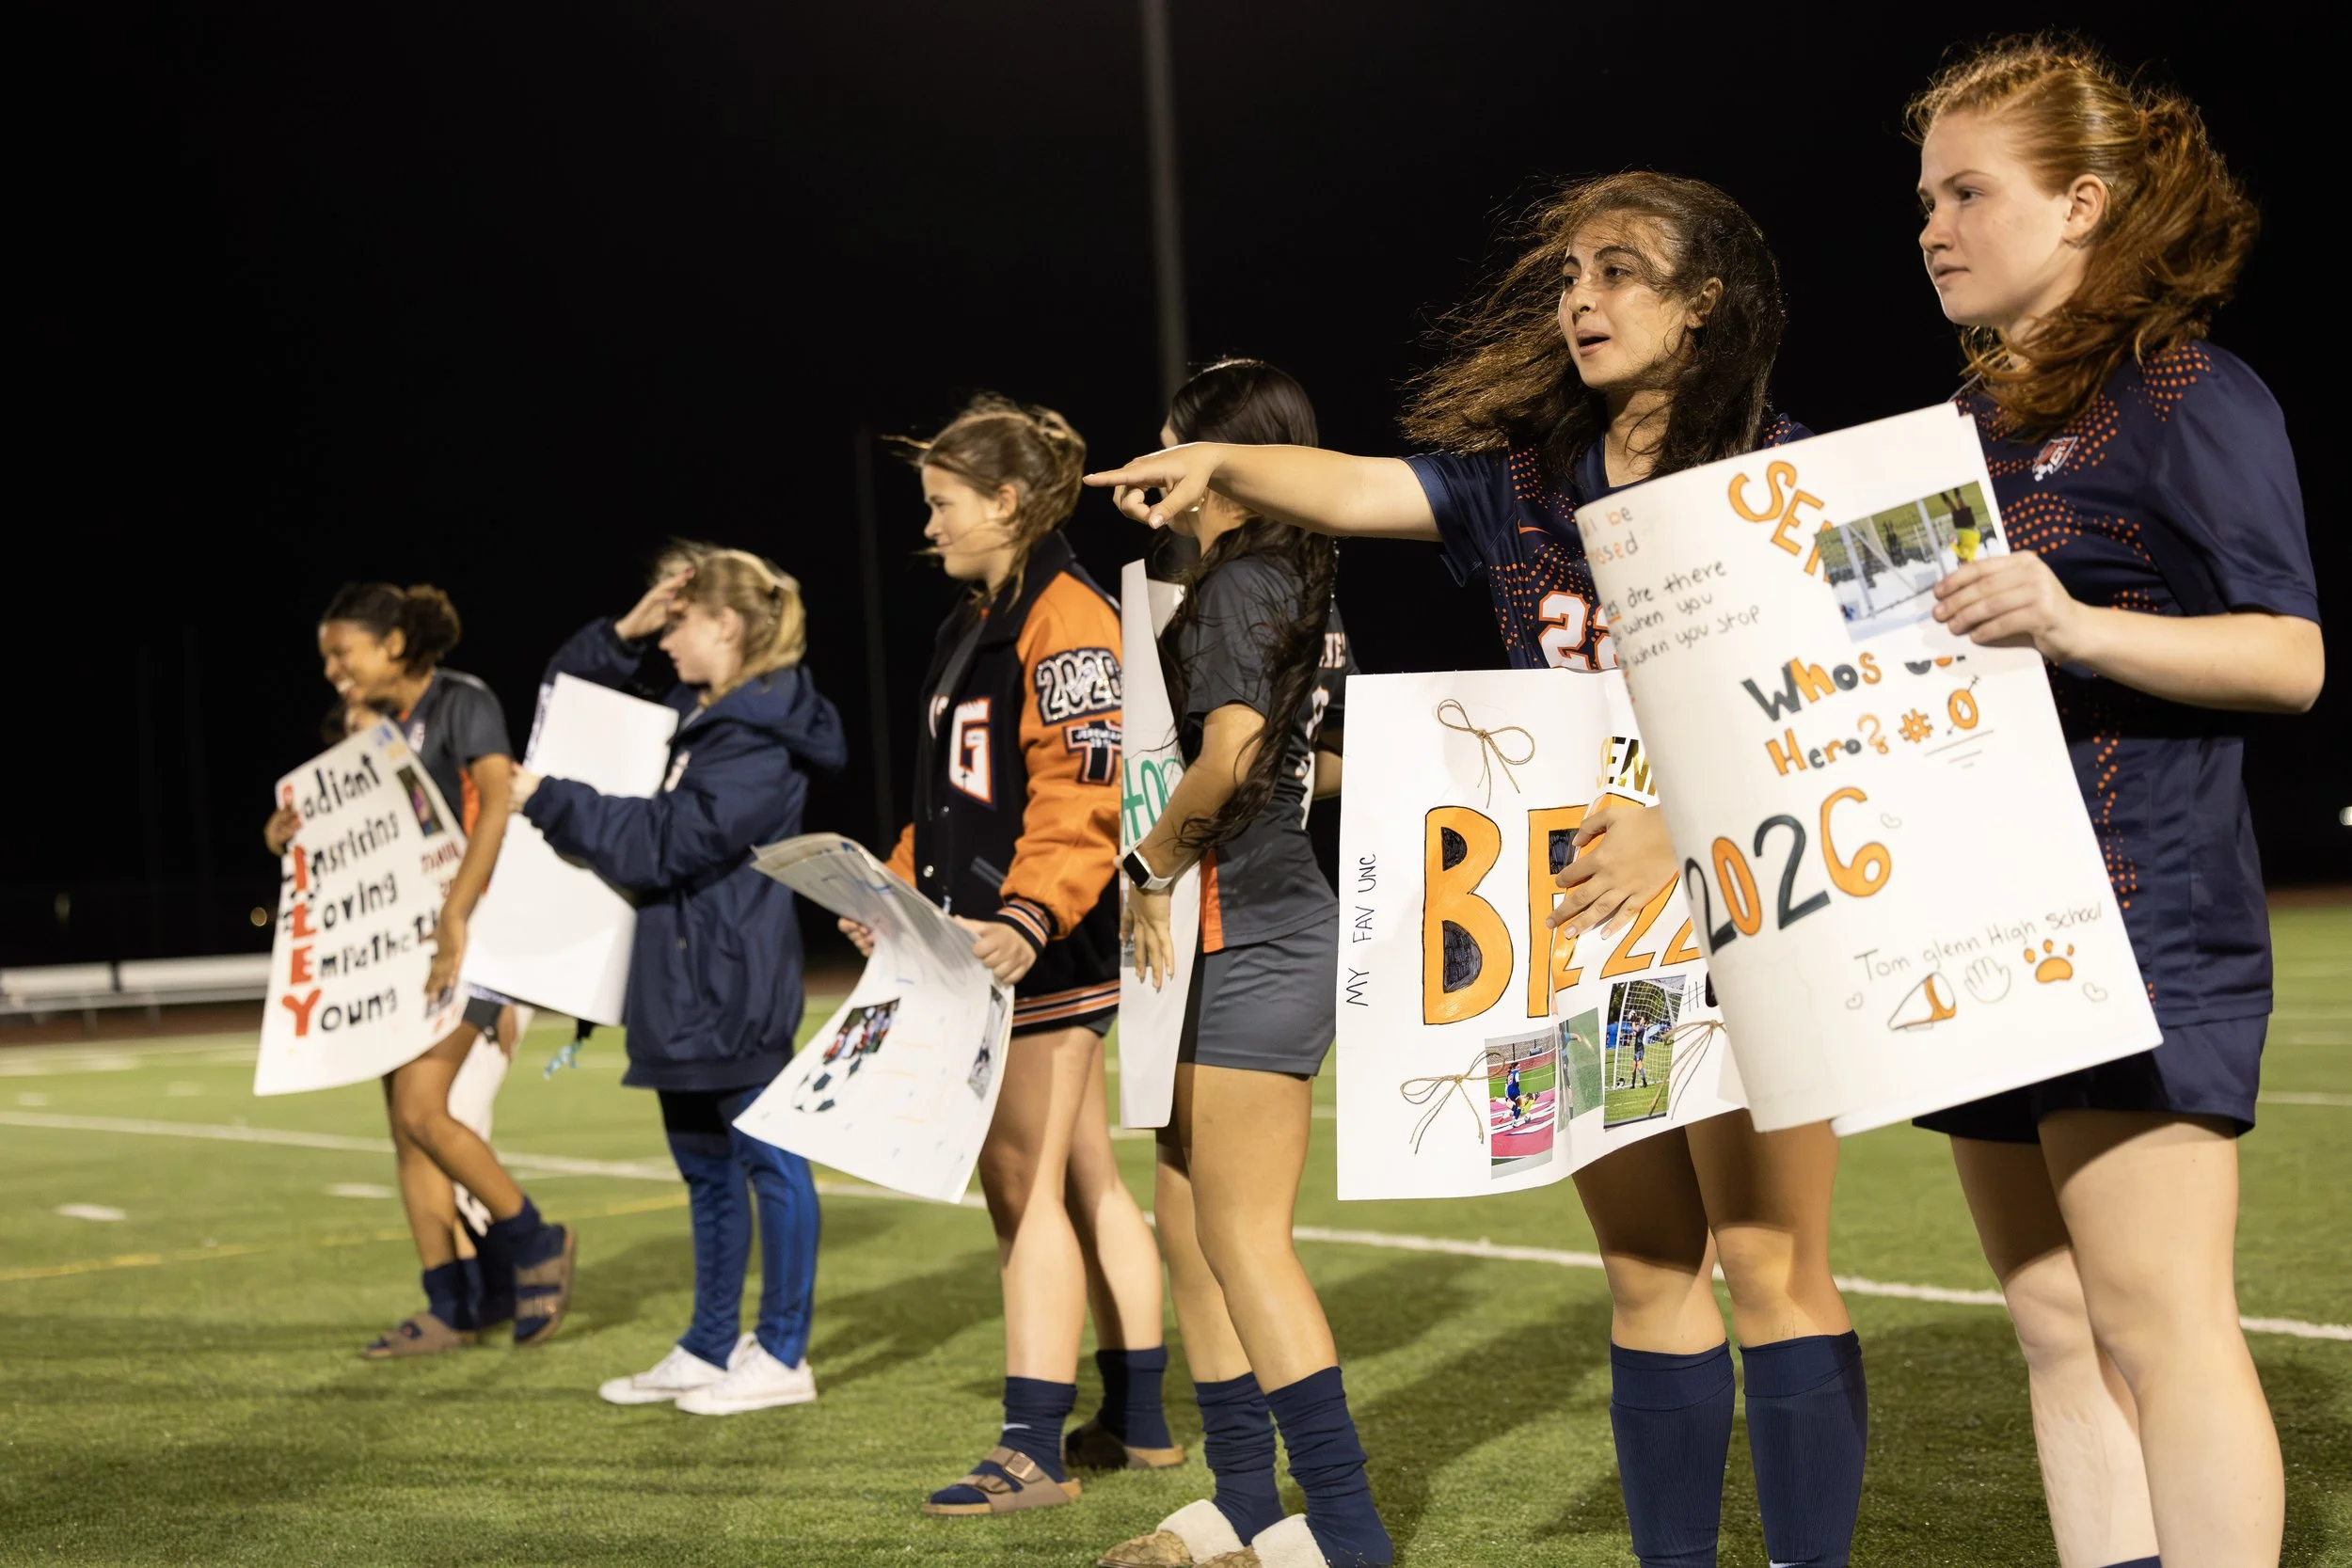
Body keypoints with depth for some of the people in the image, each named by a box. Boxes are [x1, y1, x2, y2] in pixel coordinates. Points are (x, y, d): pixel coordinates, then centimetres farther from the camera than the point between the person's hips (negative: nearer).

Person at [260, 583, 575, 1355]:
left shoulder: (464, 705, -8)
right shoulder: (378, 729, 15)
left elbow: (498, 803, -22)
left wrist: (455, 915, -31)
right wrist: (298, 836, 1)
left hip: (467, 936, -8)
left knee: (420, 1110, -15)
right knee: (406, 1124, 5)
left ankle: (532, 1244, 3)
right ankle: (451, 1306, 10)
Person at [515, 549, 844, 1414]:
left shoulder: (760, 742, -15)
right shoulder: (689, 717, 15)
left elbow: (662, 840, -22)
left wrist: (548, 799, -16)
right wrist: (622, 635, 7)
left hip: (736, 990, -10)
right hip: (682, 984, 10)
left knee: (768, 1162, -1)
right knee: (704, 1170, 16)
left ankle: (782, 1355, 5)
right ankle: (710, 1347, 25)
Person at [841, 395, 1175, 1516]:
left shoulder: (1067, 620, -13)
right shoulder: (973, 624, 18)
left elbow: (1081, 795, -23)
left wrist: (1029, 917, -34)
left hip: (1047, 949, -10)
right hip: (981, 941, 10)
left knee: (1024, 1183, -9)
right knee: (1085, 1182, 14)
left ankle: (1034, 1450, -6)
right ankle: (1136, 1421, 22)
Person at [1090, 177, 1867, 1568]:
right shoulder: (1525, 483, 12)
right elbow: (1360, 490, 3)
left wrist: (1683, 829, -28)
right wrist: (1223, 463, -16)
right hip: (1581, 916, 6)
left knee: (1771, 1261, -6)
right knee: (1648, 1269, 10)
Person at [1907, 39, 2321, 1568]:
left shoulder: (2184, 392, -5)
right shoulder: (1976, 426, 18)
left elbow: (2292, 656, -12)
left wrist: (2079, 627, -27)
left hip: (2139, 915, -8)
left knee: (2158, 1328, -11)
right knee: (2058, 1329, 8)